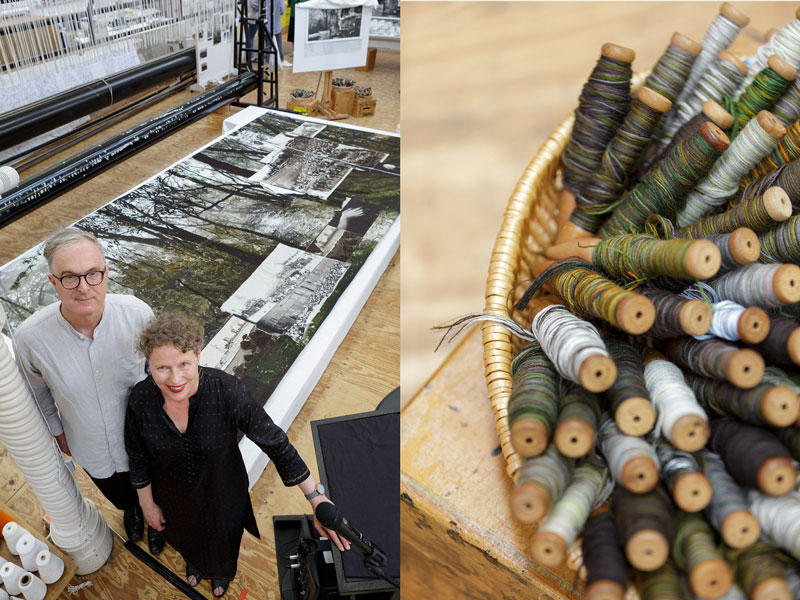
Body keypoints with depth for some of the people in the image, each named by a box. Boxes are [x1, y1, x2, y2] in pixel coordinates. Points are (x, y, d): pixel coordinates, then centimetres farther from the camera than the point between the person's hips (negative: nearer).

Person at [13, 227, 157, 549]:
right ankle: (131, 510, 68)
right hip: (90, 450, 1)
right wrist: (58, 432, 8)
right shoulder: (31, 336, -27)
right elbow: (38, 392, -5)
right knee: (120, 497, 31)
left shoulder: (137, 314, -29)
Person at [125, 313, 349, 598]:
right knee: (185, 536, 34)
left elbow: (274, 441, -30)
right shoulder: (141, 399, -28)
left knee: (222, 537, 30)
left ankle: (221, 572, 68)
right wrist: (147, 504, 3)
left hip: (221, 493, -1)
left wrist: (317, 499, -29)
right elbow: (138, 458, -9)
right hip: (172, 495, 2)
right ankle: (193, 562, 72)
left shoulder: (227, 390, -38)